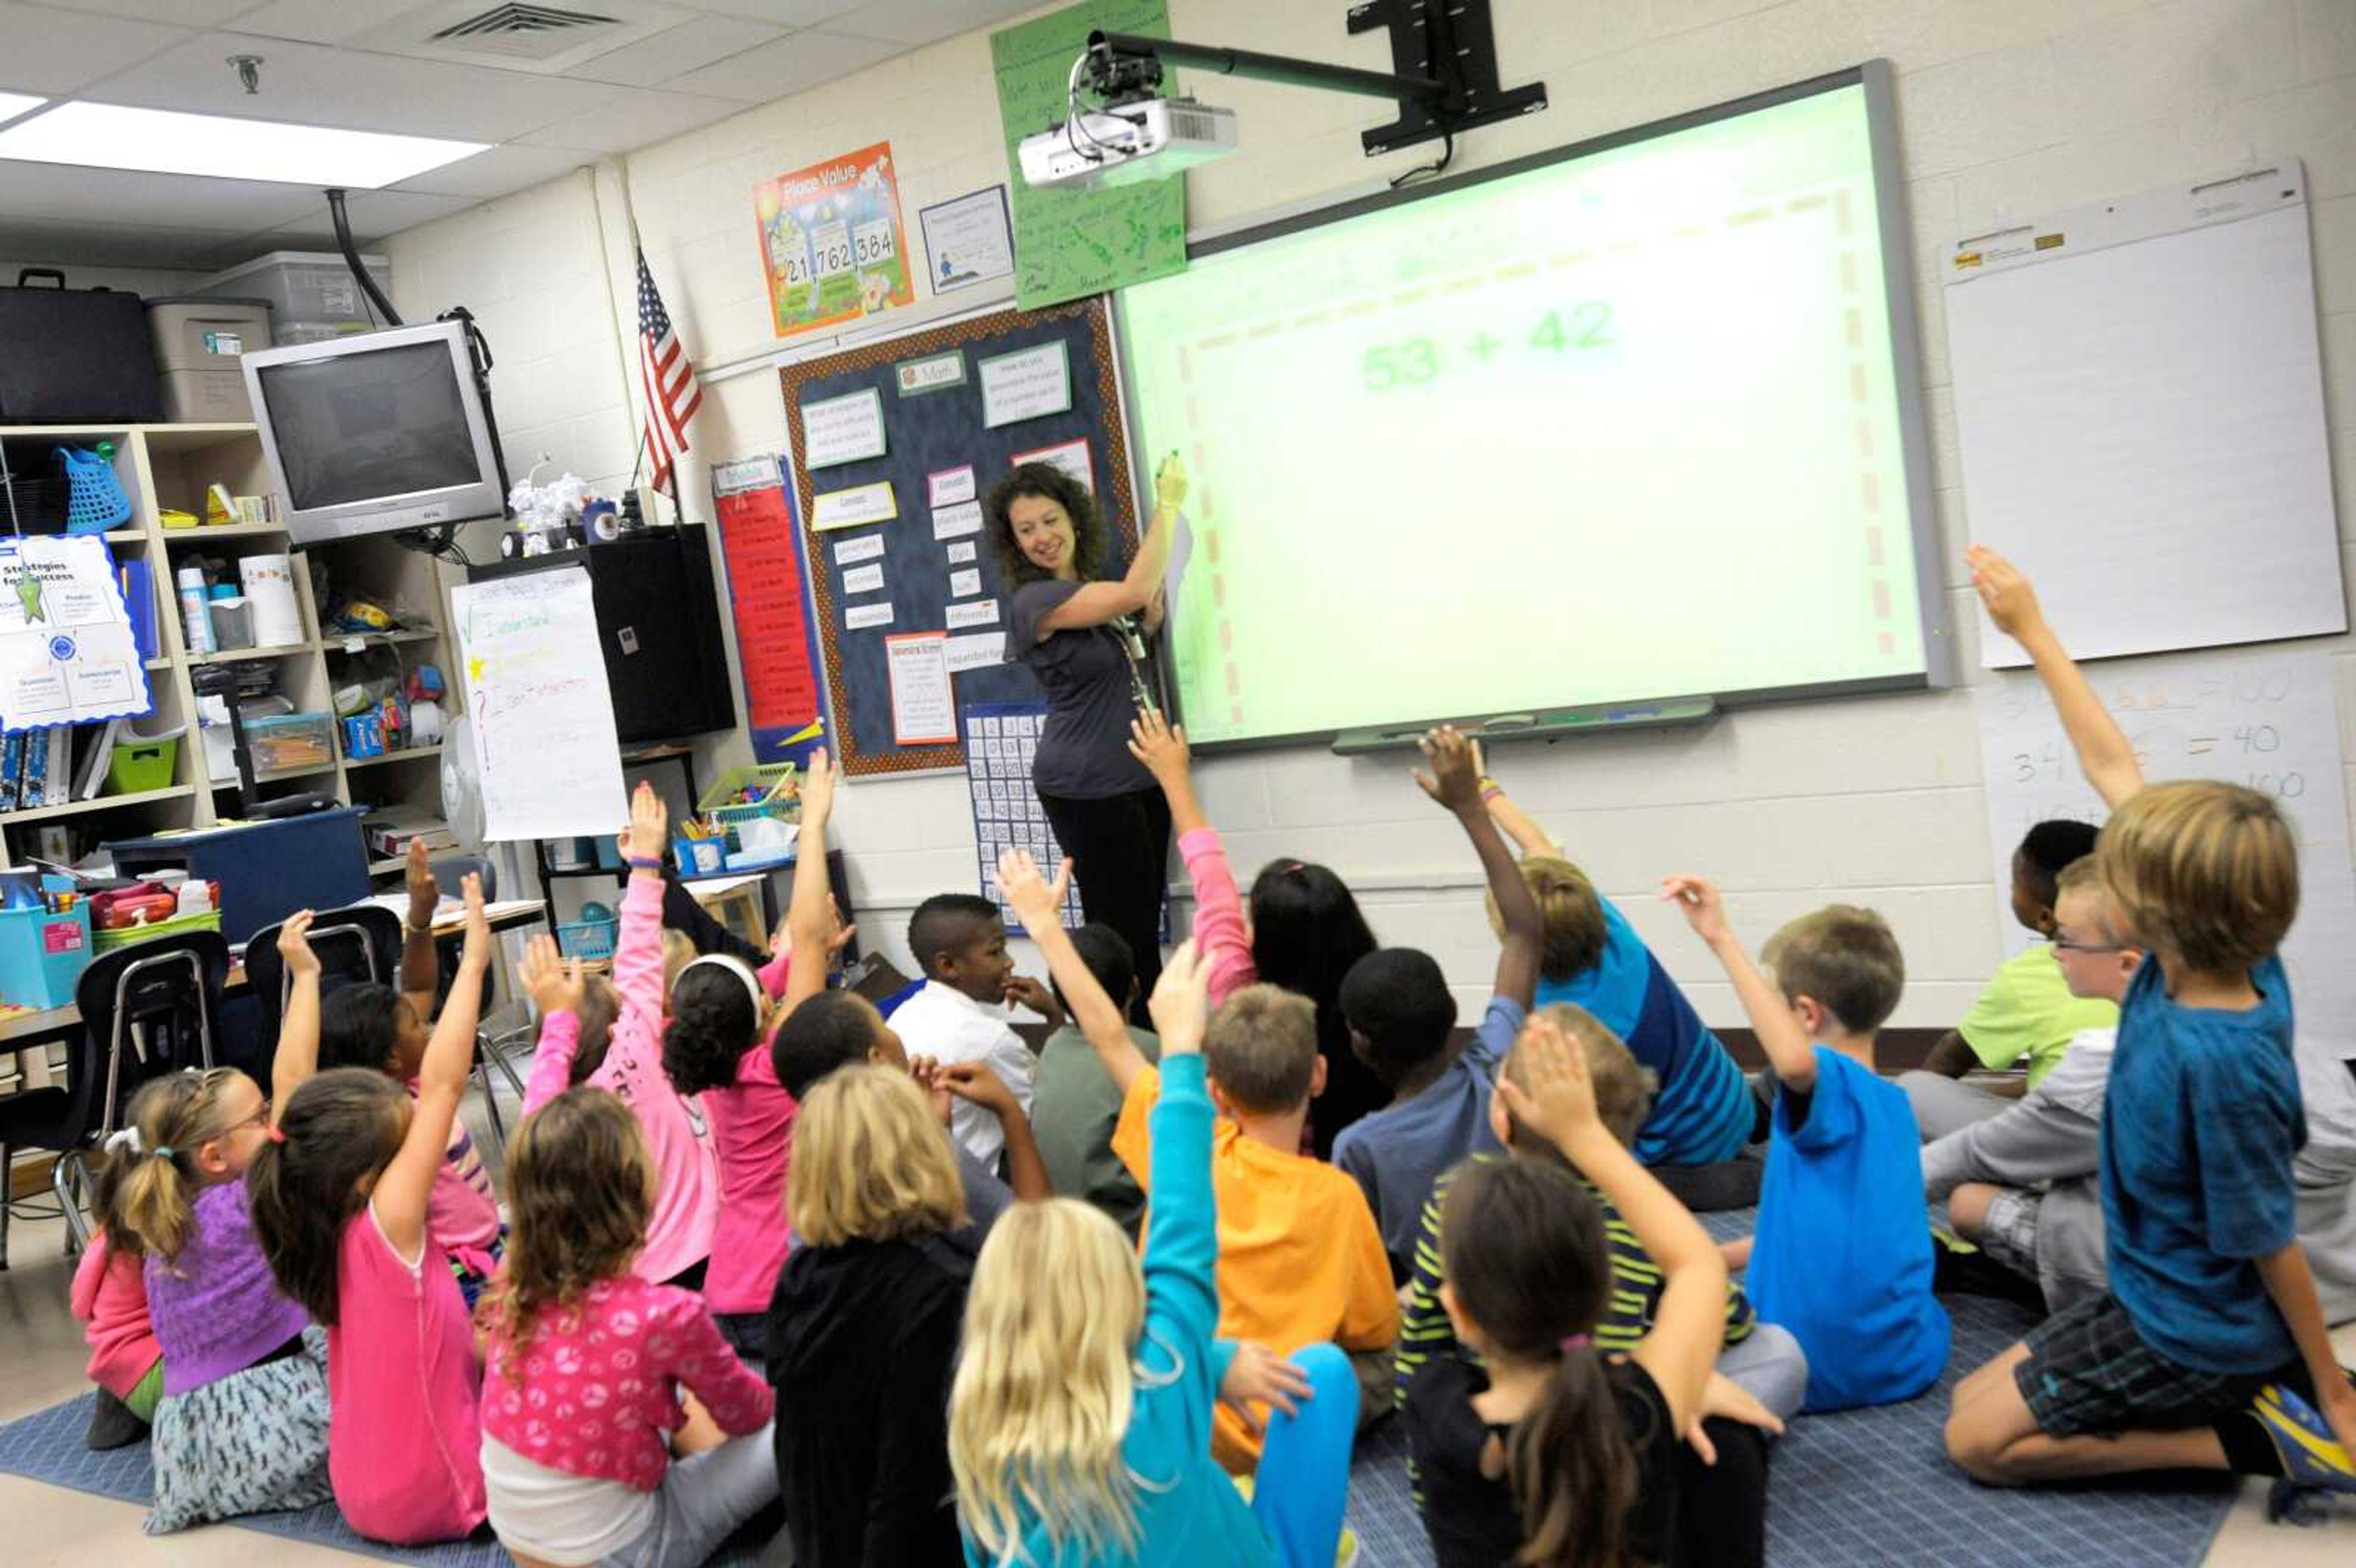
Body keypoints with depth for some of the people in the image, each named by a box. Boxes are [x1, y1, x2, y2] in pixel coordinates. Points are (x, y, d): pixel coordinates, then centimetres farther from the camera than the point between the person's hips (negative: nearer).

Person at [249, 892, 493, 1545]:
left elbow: (290, 1086, 0)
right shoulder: (385, 1227, -28)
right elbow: (443, 1085, -33)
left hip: (362, 1494, 7)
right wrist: (473, 963, -30)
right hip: (434, 1501, -7)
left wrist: (304, 976, 4)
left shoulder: (311, 1215, -9)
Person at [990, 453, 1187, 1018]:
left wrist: (1163, 515, 11)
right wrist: (1168, 505, -14)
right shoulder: (1034, 600, -17)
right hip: (1087, 789, -8)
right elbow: (1134, 592, -26)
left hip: (1140, 775, 8)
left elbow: (1146, 621, 24)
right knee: (1122, 928, -4)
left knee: (1145, 919, 13)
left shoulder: (1092, 585, 8)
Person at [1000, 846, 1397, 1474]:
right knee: (1387, 1364, 19)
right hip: (1270, 1438, -1)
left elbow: (1109, 1039, 1)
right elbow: (1378, 1331, -2)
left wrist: (1044, 923, 11)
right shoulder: (1336, 1197, -15)